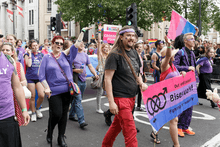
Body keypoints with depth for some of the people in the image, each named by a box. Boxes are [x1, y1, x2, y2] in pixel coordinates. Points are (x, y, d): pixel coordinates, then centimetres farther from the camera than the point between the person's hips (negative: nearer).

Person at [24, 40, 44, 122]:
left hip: (39, 77, 2)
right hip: (30, 77, -2)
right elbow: (29, 64, -14)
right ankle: (33, 113, 18)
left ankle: (37, 109, 20)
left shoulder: (41, 55, 10)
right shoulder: (27, 54, 1)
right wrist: (30, 54, -10)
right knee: (32, 96, 2)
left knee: (41, 95, -8)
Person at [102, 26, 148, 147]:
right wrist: (111, 102, -20)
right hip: (120, 98, -7)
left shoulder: (134, 53, 10)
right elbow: (107, 79, -16)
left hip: (132, 97, 8)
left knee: (117, 125, 21)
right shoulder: (115, 55, -13)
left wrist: (141, 83, 1)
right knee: (130, 131, -6)